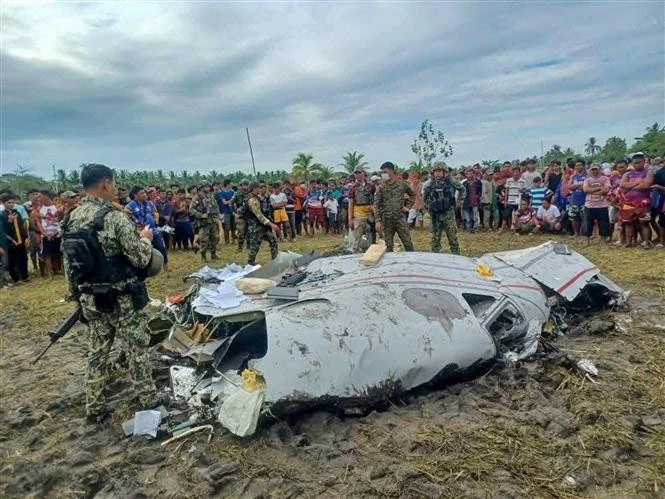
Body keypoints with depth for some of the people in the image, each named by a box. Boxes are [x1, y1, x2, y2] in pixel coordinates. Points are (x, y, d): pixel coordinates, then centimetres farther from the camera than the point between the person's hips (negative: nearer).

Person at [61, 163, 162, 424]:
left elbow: (68, 264, 10)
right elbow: (142, 259, -19)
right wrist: (145, 238, 0)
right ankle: (148, 402, 22)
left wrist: (76, 296, 20)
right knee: (136, 351, 8)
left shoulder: (71, 219, 4)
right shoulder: (114, 217, -20)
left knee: (97, 353, 17)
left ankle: (94, 409, 28)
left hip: (90, 299, 7)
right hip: (122, 299, -7)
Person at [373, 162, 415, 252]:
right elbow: (376, 205, -4)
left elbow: (413, 195, 19)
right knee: (388, 245, 5)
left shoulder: (402, 184, 2)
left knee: (408, 243, 2)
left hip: (400, 218, 1)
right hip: (386, 220, 0)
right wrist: (378, 221, -12)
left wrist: (408, 206, 7)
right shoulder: (381, 187, -1)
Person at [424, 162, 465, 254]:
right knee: (435, 238, 8)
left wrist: (460, 200, 8)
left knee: (453, 237, 0)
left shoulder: (451, 181, -4)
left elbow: (462, 189, 12)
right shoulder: (430, 184, -1)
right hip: (435, 215, 1)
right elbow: (424, 197, 16)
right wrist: (428, 206, 10)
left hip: (448, 213, -1)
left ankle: (456, 255, 11)